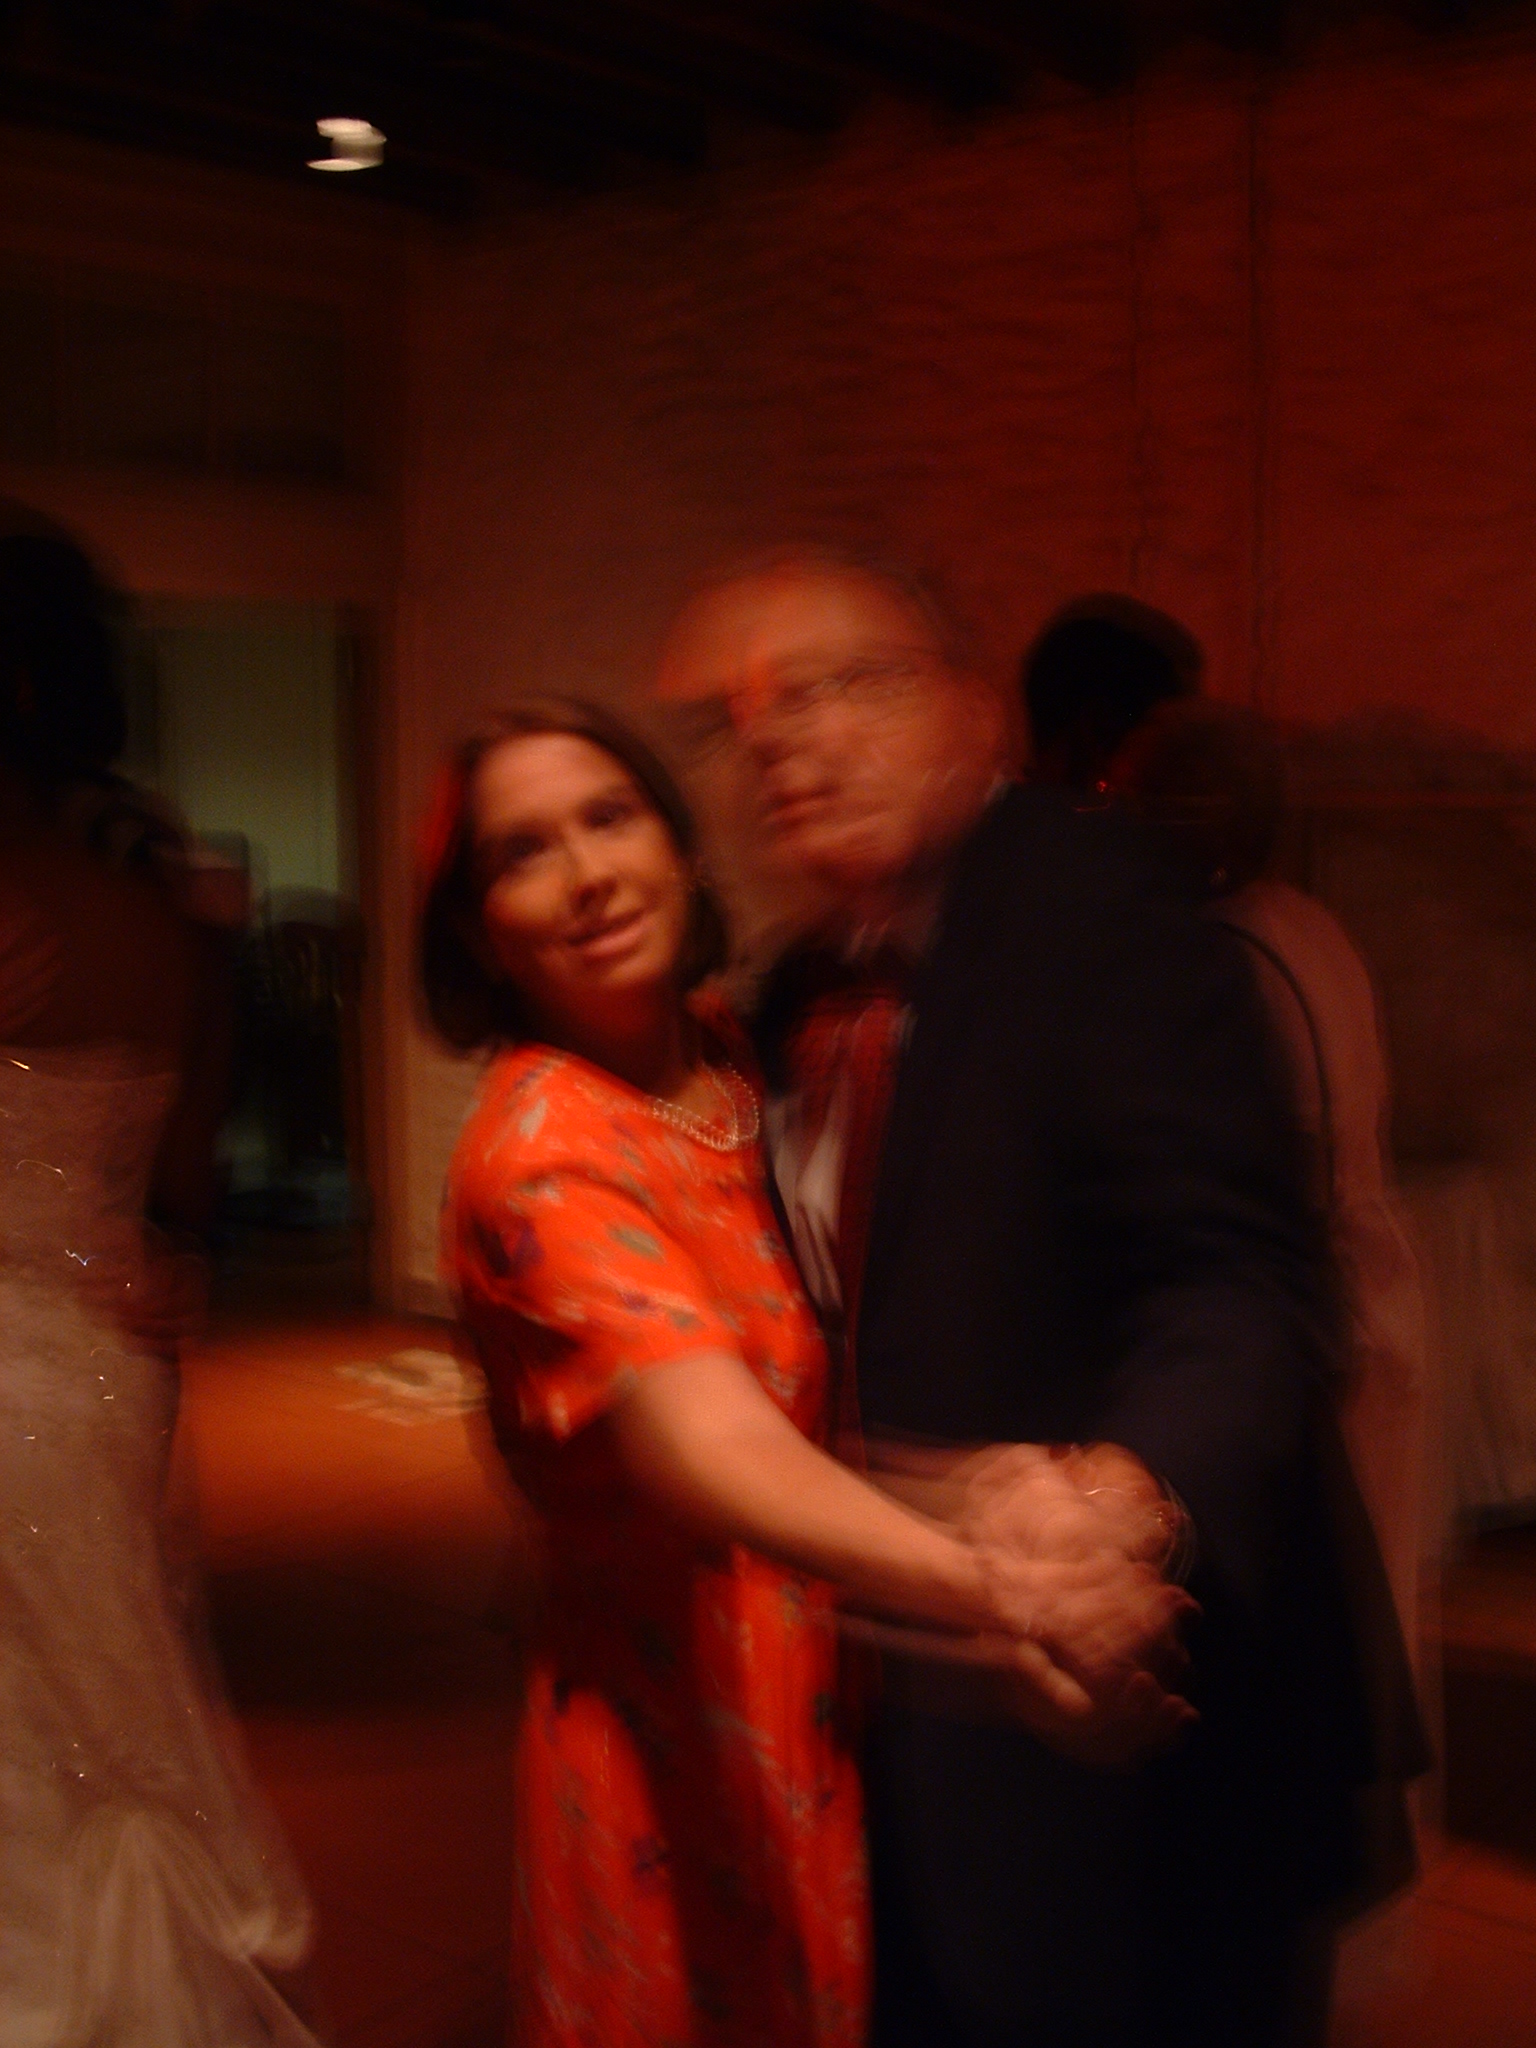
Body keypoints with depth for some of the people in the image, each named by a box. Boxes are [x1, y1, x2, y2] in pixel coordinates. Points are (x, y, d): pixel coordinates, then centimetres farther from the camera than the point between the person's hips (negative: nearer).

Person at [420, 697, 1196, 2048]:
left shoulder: (729, 1051, 1)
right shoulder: (544, 1153, -24)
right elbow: (710, 1442, -39)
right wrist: (989, 1590, -54)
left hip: (838, 1693, 7)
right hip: (691, 1733, -7)